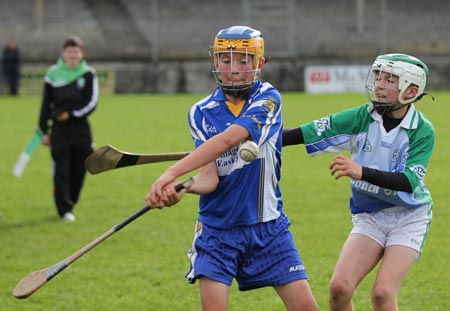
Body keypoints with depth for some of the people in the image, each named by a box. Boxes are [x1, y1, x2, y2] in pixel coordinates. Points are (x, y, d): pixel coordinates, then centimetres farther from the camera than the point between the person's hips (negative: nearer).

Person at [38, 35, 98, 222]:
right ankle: (65, 209, -6)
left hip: (81, 128, 1)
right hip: (59, 129, -1)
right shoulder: (53, 73, 4)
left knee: (79, 170, 3)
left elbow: (91, 103, -1)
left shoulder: (88, 74, 4)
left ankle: (69, 204, 19)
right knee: (61, 170, -7)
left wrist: (70, 113, -11)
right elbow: (46, 104, 7)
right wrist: (44, 131, 4)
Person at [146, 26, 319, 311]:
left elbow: (228, 139, -25)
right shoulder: (202, 112, 0)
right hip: (217, 227, 1)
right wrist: (181, 188, -35)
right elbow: (209, 177, -11)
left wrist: (171, 174, -35)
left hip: (268, 226, -1)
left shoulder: (268, 98, -8)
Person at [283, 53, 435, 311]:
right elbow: (307, 133, -13)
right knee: (340, 286, -13)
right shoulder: (362, 117, -8)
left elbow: (409, 181, -28)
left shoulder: (422, 131, -15)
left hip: (408, 219, -3)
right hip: (368, 215, 3)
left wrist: (362, 172, -41)